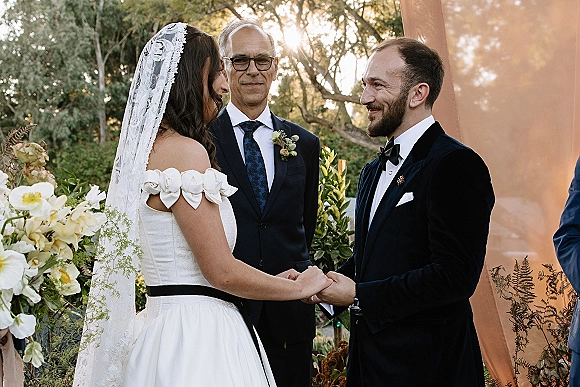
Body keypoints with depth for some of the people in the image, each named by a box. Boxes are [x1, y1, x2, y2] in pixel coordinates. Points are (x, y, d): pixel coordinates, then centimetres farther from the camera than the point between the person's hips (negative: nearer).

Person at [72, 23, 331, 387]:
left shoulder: (149, 148, 11)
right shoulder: (186, 151, -16)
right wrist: (299, 287, -2)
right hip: (197, 337, -9)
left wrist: (273, 281, 20)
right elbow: (222, 271, -18)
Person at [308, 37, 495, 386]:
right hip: (369, 358, 8)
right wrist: (329, 284, -3)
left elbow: (455, 277, -23)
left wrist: (358, 296, -16)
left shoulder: (457, 166, -15)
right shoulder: (373, 172, 14)